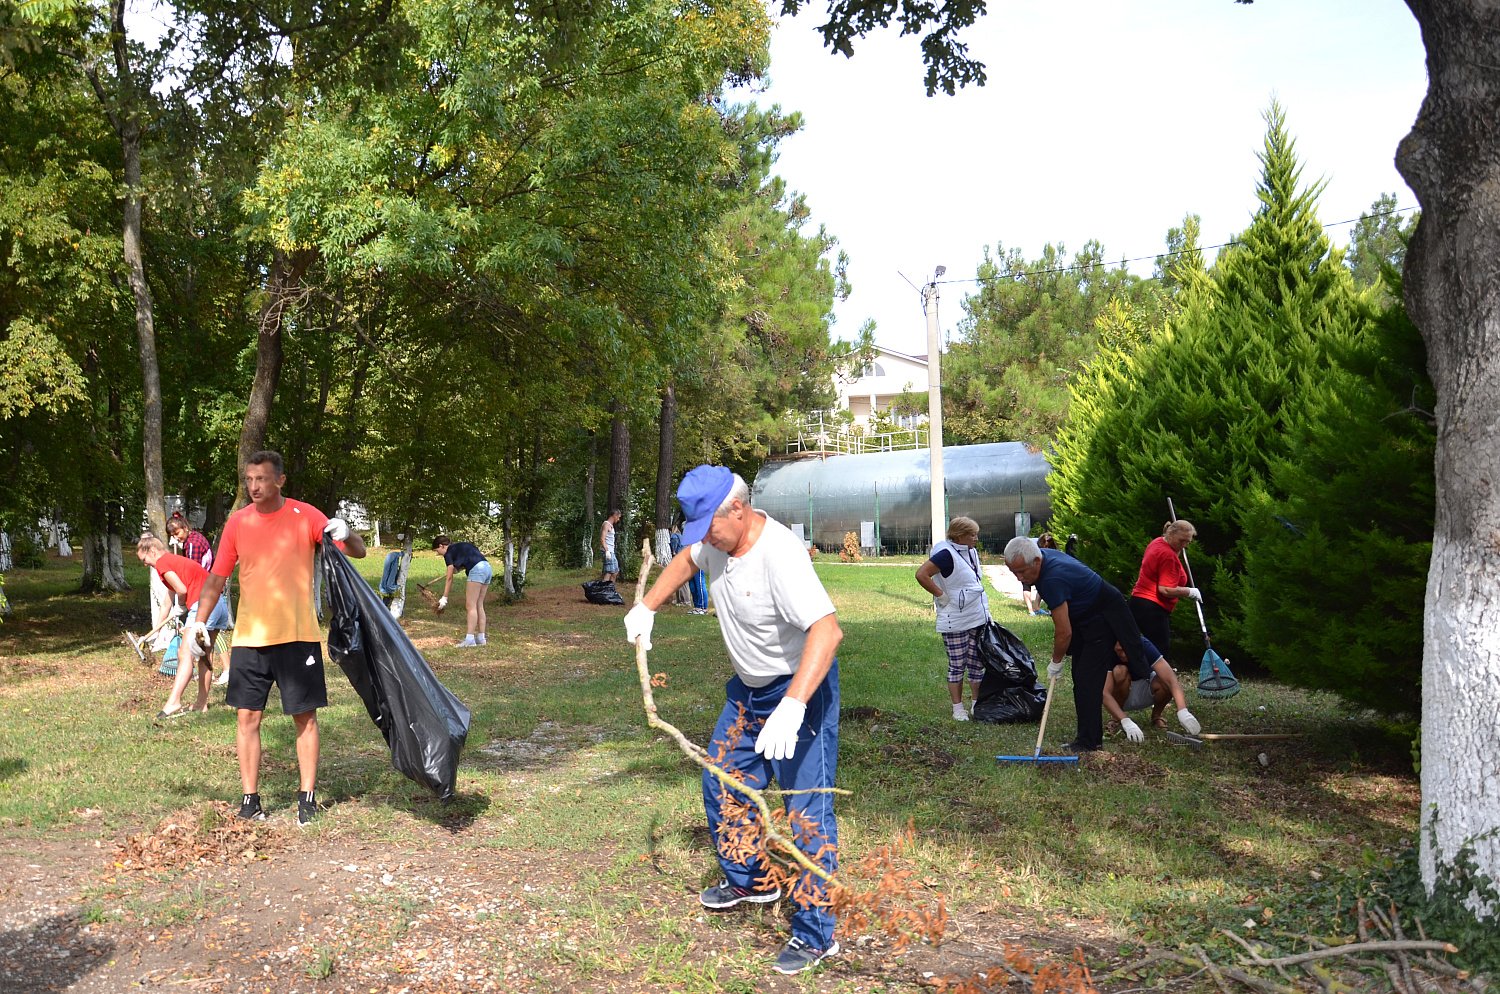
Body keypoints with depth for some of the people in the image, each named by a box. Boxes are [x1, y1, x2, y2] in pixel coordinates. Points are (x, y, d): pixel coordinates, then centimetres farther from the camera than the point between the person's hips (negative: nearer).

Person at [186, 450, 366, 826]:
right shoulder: (237, 522, 5)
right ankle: (250, 798, 14)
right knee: (247, 716, 2)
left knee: (305, 717, 2)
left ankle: (307, 797, 12)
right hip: (249, 637, 3)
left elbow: (358, 552, -5)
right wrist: (197, 622, 3)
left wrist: (345, 534, -27)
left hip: (297, 635, -2)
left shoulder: (305, 516, -3)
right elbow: (217, 577, 11)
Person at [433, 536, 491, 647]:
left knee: (470, 606, -8)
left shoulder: (449, 552, 5)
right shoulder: (461, 546, 27)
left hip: (477, 569, -8)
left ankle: (470, 639, -13)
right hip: (488, 567, 8)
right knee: (479, 605, 11)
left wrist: (444, 598, 7)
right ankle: (481, 638, 11)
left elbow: (449, 577, 3)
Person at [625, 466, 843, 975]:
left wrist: (792, 707, -50)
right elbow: (686, 560, 19)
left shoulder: (779, 553, -33)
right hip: (748, 687, 9)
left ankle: (815, 935, 4)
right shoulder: (717, 537, -7)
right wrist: (646, 607, 13)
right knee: (721, 782, 18)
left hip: (802, 685, -9)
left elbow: (827, 630, -42)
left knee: (807, 811, -8)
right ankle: (747, 880, 40)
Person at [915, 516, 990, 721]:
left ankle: (977, 703, 24)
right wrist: (941, 595, -18)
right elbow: (921, 574, -24)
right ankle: (958, 708, 13)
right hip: (955, 622, -7)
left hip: (978, 619, 7)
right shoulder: (947, 554, -16)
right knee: (957, 666, 3)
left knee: (977, 664, 12)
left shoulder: (972, 553, 10)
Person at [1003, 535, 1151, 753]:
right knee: (1081, 679, 9)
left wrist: (1056, 663, -14)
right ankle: (1094, 738, 14)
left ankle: (1088, 741, -10)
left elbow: (1064, 632, -28)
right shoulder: (1045, 555, -6)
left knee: (1087, 680, -14)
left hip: (1104, 619, -10)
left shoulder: (1053, 579, -34)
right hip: (1084, 618, 10)